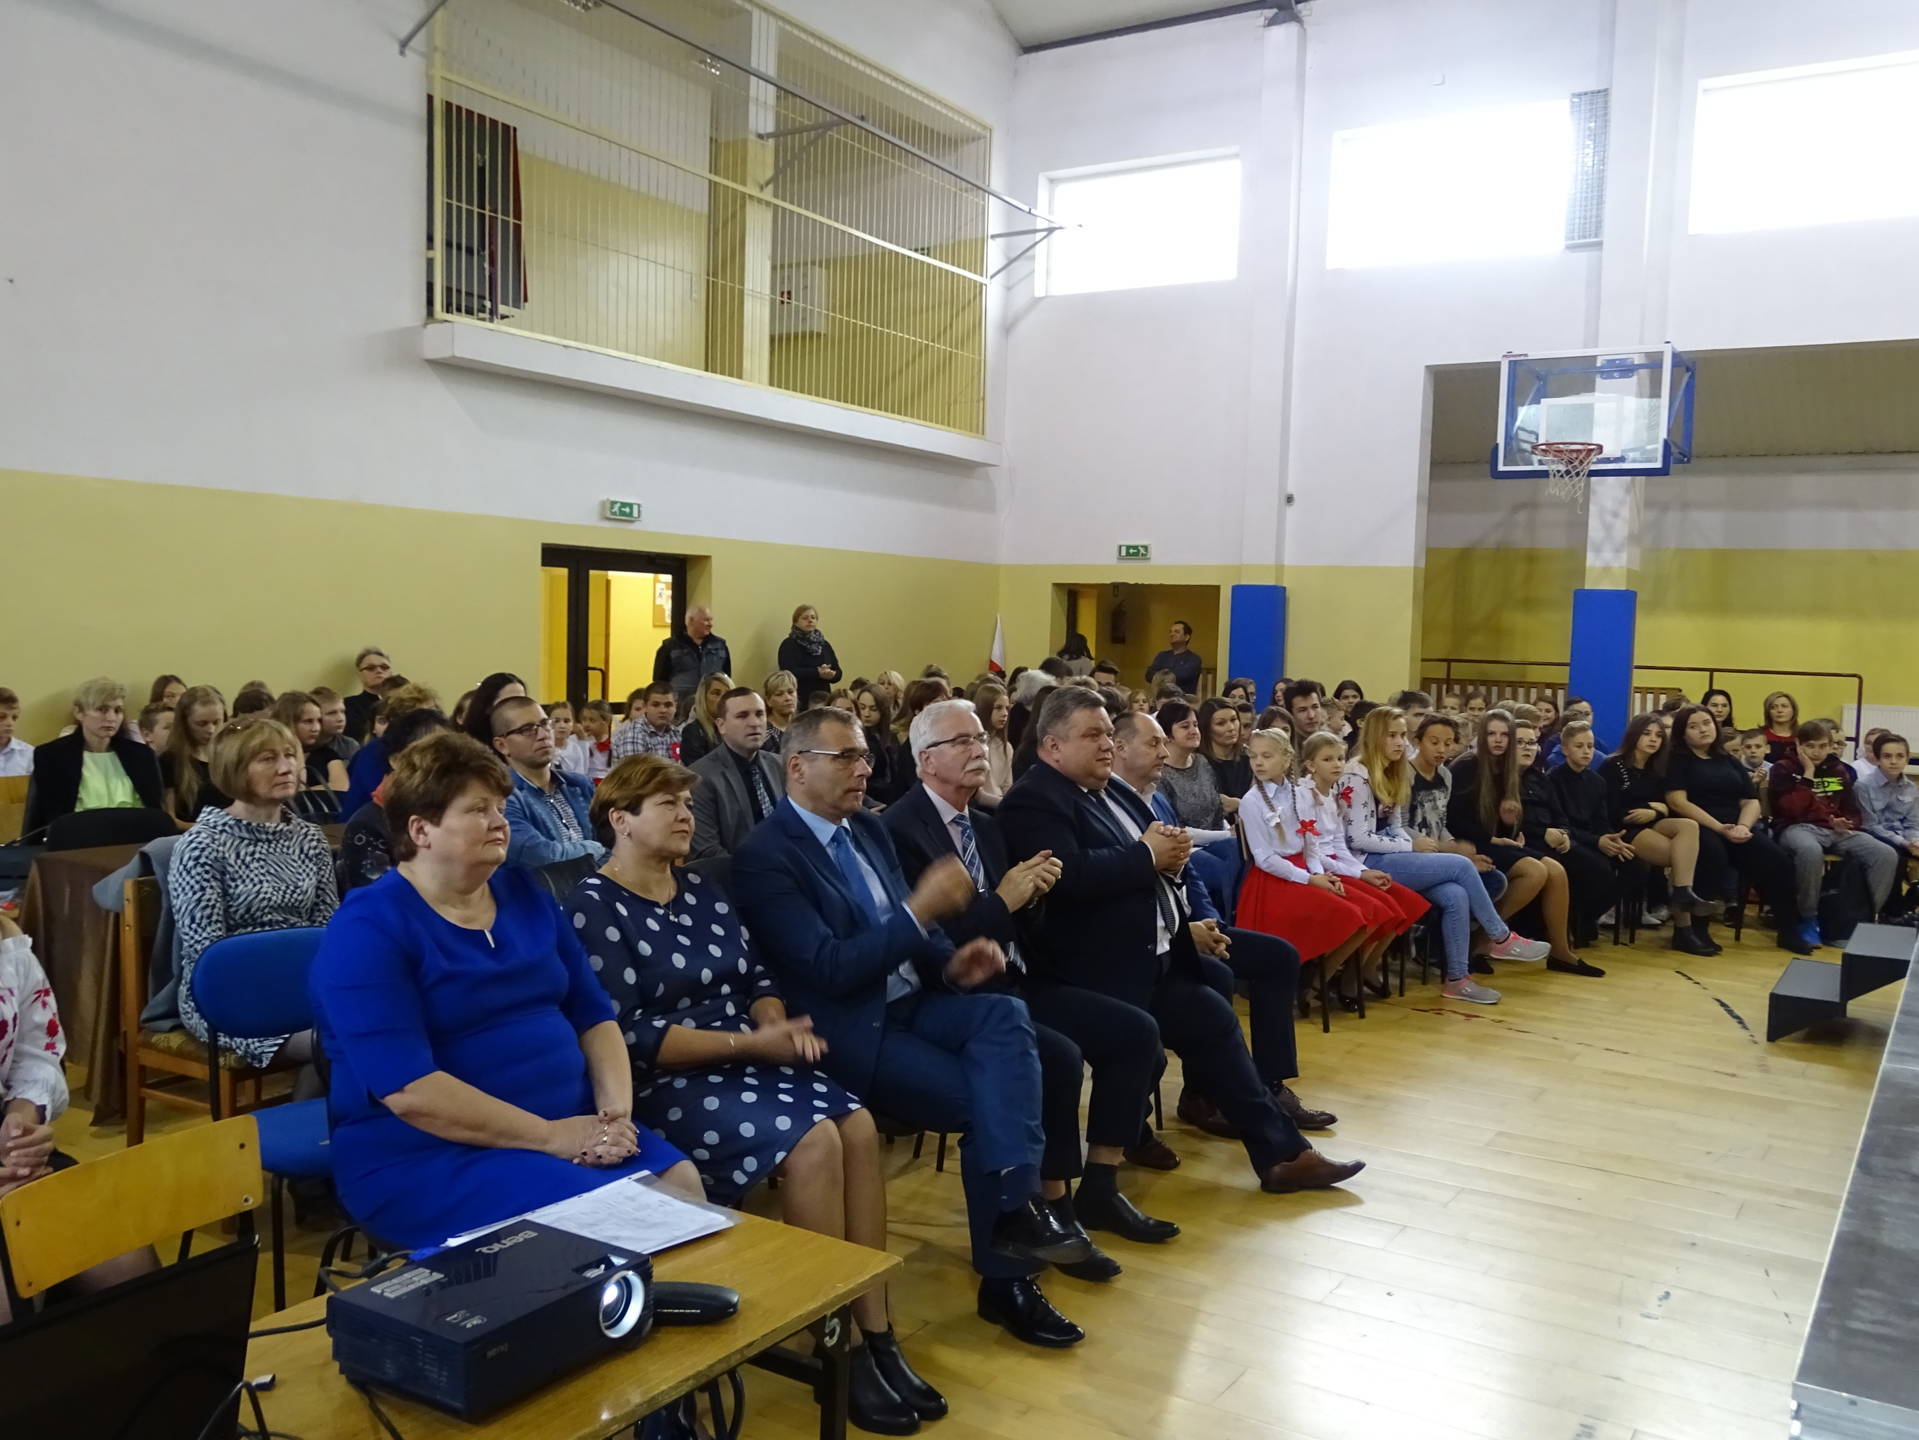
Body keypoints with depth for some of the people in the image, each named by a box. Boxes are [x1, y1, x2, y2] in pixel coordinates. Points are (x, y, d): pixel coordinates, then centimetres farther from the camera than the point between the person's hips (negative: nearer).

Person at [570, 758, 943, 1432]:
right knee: (812, 1140, -27)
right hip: (660, 1086, -7)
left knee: (857, 1123, -18)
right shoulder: (595, 907, -9)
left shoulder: (701, 888, 15)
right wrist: (748, 1041, -18)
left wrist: (776, 1024, -8)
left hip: (742, 1062, 7)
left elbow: (755, 975, 16)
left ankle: (876, 1332, -13)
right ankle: (842, 1351, -14)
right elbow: (624, 1035, -16)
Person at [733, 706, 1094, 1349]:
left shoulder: (870, 830, 14)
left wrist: (952, 964, -7)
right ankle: (1006, 1275, -8)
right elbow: (830, 968, -20)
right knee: (984, 1104, -20)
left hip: (909, 1004, 7)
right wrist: (920, 909, -27)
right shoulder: (764, 856, -12)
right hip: (848, 1031, -6)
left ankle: (1015, 1207, -28)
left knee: (1005, 1014, -24)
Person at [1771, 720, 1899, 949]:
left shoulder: (1839, 770, 16)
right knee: (1811, 851, -42)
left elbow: (1852, 810, 18)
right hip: (1798, 827, -5)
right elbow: (1792, 810, -13)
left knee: (1887, 855, -17)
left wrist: (1846, 824, -5)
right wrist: (1808, 775, -11)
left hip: (1835, 831, 6)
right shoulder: (1783, 770, 1)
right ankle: (1808, 920, -24)